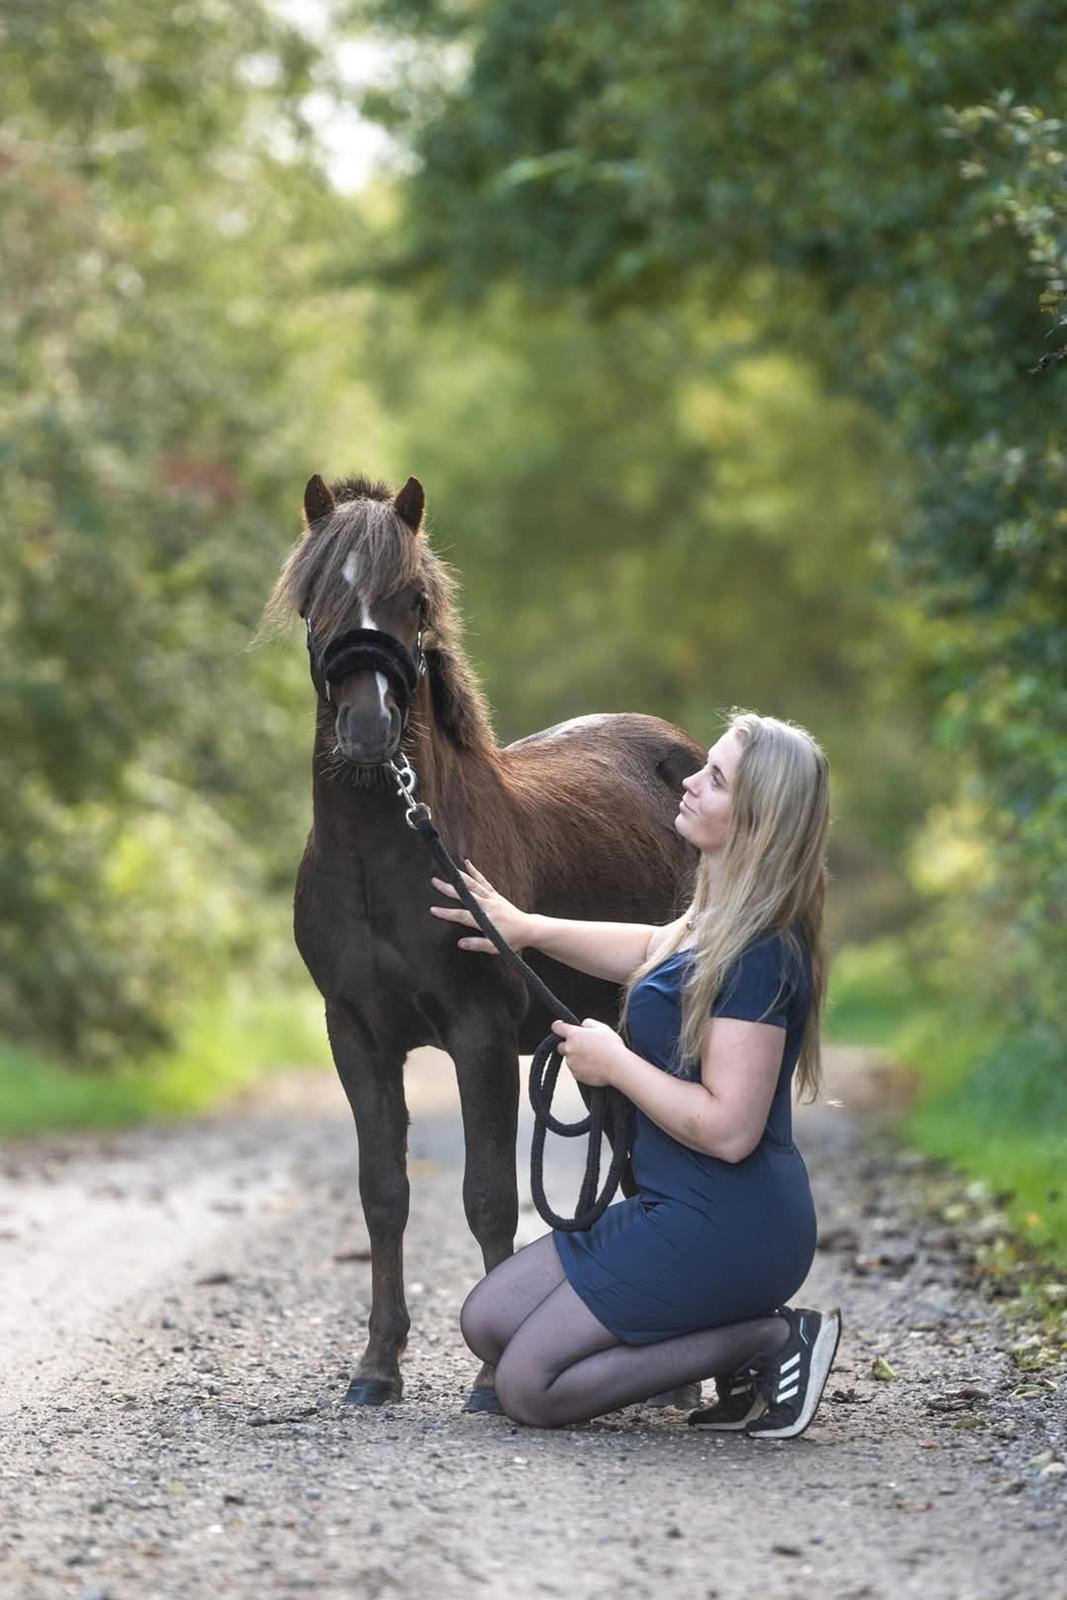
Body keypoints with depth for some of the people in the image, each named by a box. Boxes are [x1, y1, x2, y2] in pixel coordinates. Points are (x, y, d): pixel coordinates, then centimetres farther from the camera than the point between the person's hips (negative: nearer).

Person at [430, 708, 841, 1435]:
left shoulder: (761, 956, -22)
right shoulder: (717, 924, 8)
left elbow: (728, 1130, -27)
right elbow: (654, 949, 32)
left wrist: (613, 1062, -15)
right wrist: (530, 928, 26)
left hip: (726, 1229, -10)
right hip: (679, 1206, 10)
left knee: (528, 1389, -6)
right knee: (487, 1322, 13)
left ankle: (765, 1338, -2)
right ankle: (742, 1336, 9)